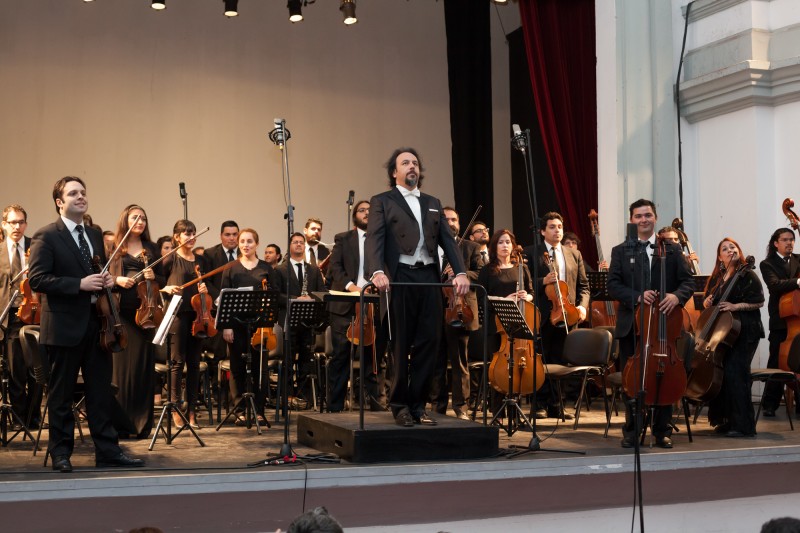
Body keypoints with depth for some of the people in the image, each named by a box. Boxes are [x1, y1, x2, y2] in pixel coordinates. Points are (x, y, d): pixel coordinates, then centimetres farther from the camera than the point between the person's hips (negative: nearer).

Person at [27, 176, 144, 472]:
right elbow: (36, 279, -15)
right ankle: (61, 453, 15)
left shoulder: (95, 235, 15)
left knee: (101, 391, 8)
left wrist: (107, 280, 3)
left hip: (96, 324, 6)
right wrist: (79, 284, -21)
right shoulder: (46, 237, -7)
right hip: (64, 327, -6)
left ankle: (107, 451, 15)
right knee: (61, 394, 5)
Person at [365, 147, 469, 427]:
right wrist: (377, 271, -25)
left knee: (429, 343, 2)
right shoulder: (382, 201, 6)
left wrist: (460, 271, -6)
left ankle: (418, 404, 11)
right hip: (400, 278, -4)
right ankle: (400, 405, 12)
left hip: (429, 278, 4)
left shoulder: (433, 203, 20)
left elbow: (448, 240, 11)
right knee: (401, 345, 1)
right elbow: (374, 239, -7)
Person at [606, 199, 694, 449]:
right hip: (631, 325, 0)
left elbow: (688, 282, 2)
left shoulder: (672, 250, 7)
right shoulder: (620, 251, 6)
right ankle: (631, 431, 18)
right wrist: (638, 296, -19)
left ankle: (661, 431, 17)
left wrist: (677, 295, -20)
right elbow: (613, 286, -3)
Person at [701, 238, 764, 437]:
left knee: (734, 373, -15)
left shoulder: (747, 275, -3)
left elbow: (759, 302, -8)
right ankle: (724, 420, 14)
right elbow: (708, 303, 24)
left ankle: (743, 425, -11)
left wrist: (735, 306, -18)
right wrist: (707, 303, 1)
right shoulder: (716, 278, 17)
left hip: (744, 332, -7)